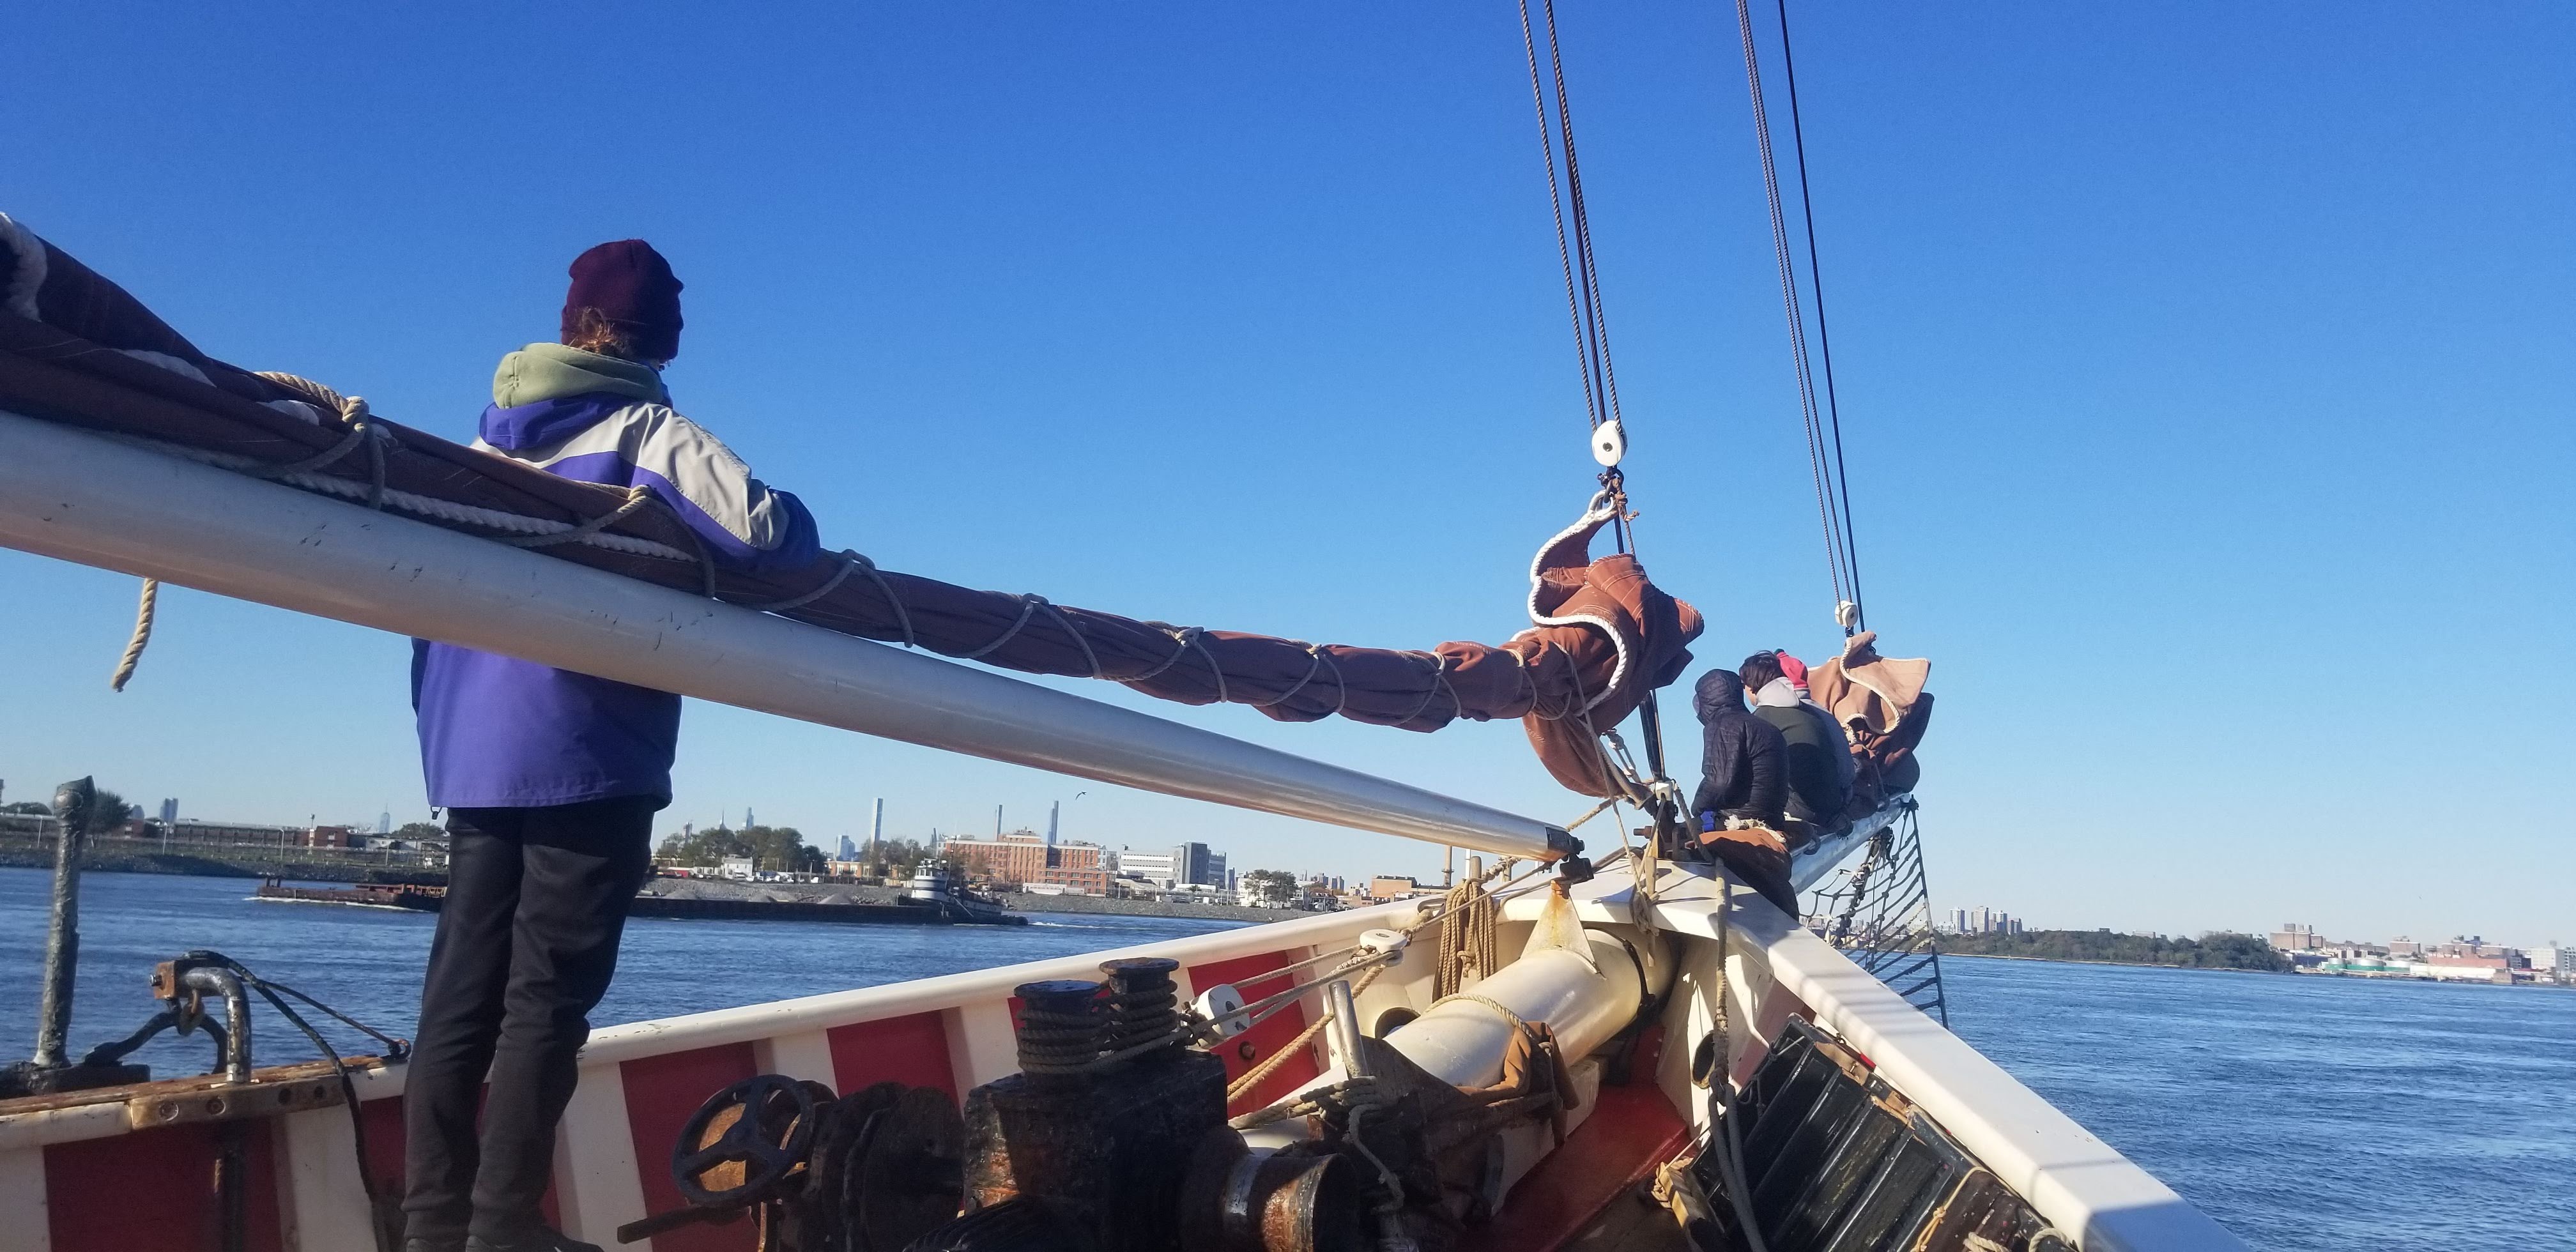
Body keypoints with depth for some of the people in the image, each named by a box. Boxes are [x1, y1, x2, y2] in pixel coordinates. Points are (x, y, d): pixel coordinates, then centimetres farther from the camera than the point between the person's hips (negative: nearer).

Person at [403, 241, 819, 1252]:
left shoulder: (489, 443, 16)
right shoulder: (648, 433, -5)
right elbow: (764, 534, -21)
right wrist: (799, 527, 3)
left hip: (473, 757, 6)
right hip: (585, 758, -6)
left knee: (460, 993, 9)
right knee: (546, 998, -3)